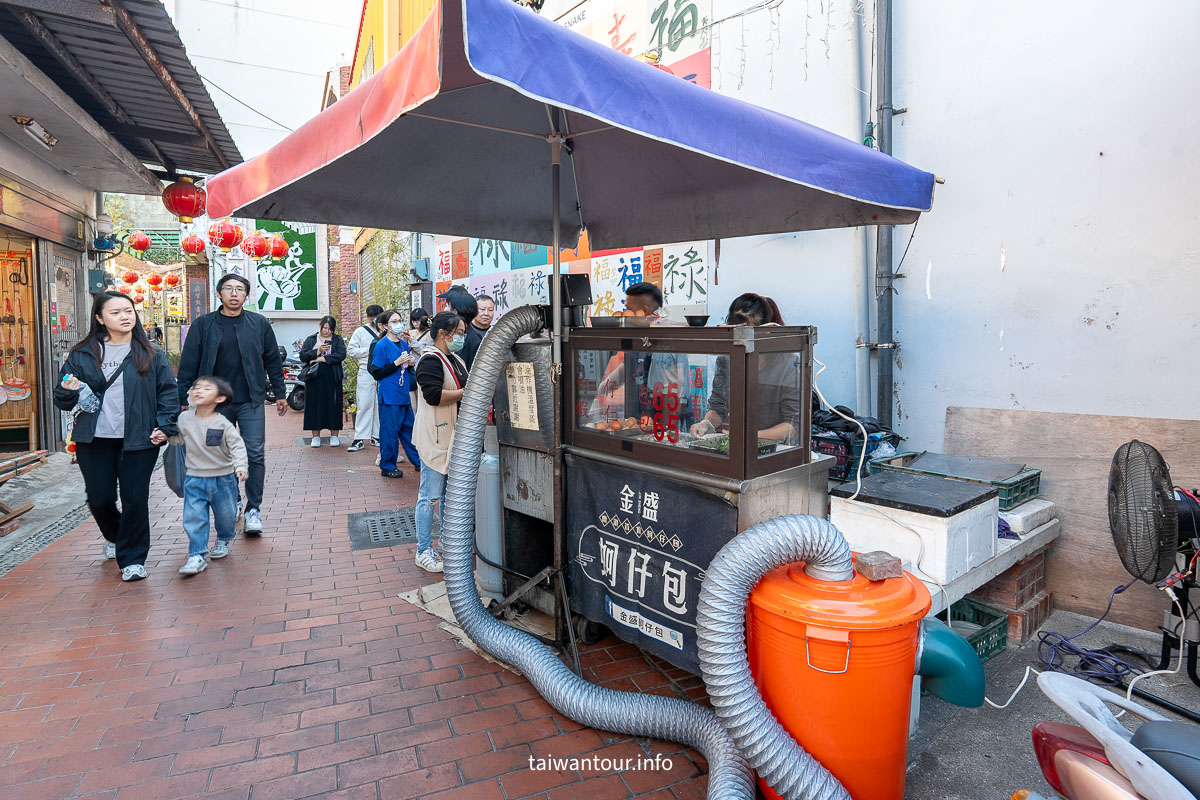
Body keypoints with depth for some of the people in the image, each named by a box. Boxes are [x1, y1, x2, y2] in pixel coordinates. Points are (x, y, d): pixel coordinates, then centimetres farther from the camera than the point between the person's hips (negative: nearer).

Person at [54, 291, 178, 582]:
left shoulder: (151, 354, 3)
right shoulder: (82, 355, 7)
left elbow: (168, 391, 3)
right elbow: (61, 399, 11)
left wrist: (165, 426, -8)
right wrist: (68, 392, -12)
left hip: (139, 439, -2)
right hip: (94, 440, 2)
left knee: (135, 499, -1)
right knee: (99, 498, 7)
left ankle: (132, 559, 13)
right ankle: (114, 538, 39)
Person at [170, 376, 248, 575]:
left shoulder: (223, 424, -14)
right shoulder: (184, 418, -2)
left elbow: (237, 446, -12)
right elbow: (178, 438, 13)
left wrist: (241, 467, -24)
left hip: (223, 478, -2)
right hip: (195, 479, 2)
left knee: (226, 515, 12)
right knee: (193, 517, -3)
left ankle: (224, 540, 41)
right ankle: (197, 556, 4)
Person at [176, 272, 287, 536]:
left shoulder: (260, 324, 4)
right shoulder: (203, 325, 2)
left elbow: (273, 360, 8)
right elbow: (188, 365, 3)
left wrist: (280, 393, 8)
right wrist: (184, 400, 0)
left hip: (251, 401, -1)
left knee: (255, 454, -5)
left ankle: (253, 510, 2)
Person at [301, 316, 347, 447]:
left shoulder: (337, 340, 8)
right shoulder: (311, 340, 11)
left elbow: (341, 355, -8)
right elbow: (302, 356, 1)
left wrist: (323, 359, -13)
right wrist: (318, 351, -13)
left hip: (333, 378, -1)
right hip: (314, 378, 1)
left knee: (333, 405, 0)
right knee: (315, 405, 2)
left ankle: (334, 436, 9)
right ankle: (316, 436, 10)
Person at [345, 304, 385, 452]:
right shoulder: (360, 331, 7)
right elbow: (350, 351, 1)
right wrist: (369, 350, -7)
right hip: (366, 372, -2)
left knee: (380, 405, 7)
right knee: (364, 405, -4)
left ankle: (377, 436, 16)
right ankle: (360, 439, -2)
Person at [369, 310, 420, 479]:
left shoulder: (403, 343, 11)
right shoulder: (382, 345, -10)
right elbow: (377, 373, -13)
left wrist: (410, 363, 3)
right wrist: (396, 363, -19)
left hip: (404, 394, 7)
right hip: (389, 396, -7)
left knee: (408, 428, 14)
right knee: (389, 431, 0)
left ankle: (418, 461, 23)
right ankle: (387, 466, 13)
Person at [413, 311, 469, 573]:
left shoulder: (457, 360, 16)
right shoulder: (431, 360, -14)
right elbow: (434, 395, -26)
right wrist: (466, 392, -18)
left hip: (454, 438, 10)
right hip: (435, 439, -10)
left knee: (450, 495, 17)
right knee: (430, 497, -2)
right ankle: (424, 552, 8)